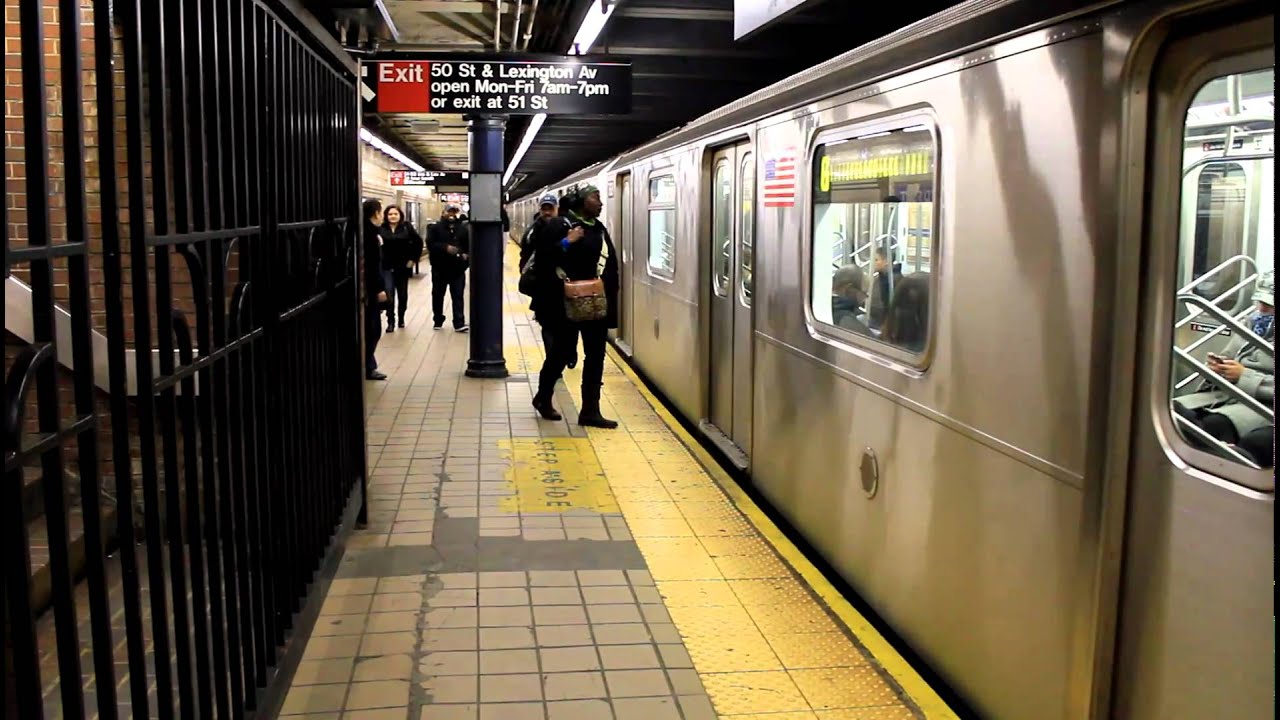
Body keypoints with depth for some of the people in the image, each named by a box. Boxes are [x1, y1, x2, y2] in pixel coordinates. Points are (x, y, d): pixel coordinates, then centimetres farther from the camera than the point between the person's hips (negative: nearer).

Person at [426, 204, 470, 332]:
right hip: (439, 268, -1)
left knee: (458, 296, -2)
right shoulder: (435, 228, 1)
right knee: (438, 295, 10)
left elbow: (469, 245, 14)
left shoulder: (463, 228, 8)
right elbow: (430, 244, -11)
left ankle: (459, 323, -2)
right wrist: (445, 248, -23)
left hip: (458, 268, 1)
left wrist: (466, 254, -6)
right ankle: (438, 321, 23)